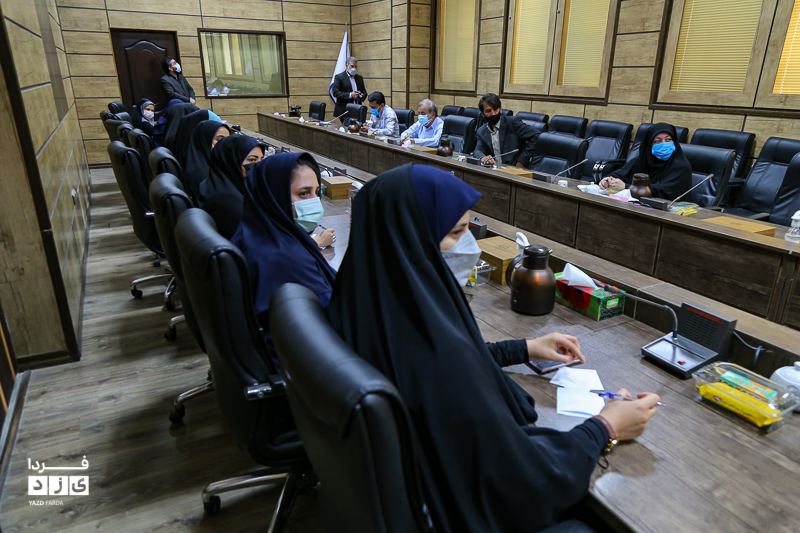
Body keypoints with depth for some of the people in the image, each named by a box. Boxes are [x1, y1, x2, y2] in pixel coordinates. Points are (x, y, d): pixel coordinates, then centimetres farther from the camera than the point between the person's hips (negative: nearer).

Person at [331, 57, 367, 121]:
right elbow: (335, 92, -10)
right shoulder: (339, 77, 0)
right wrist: (350, 95, -20)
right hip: (344, 110, -4)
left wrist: (361, 97, -4)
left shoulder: (359, 78, 18)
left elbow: (364, 91, 21)